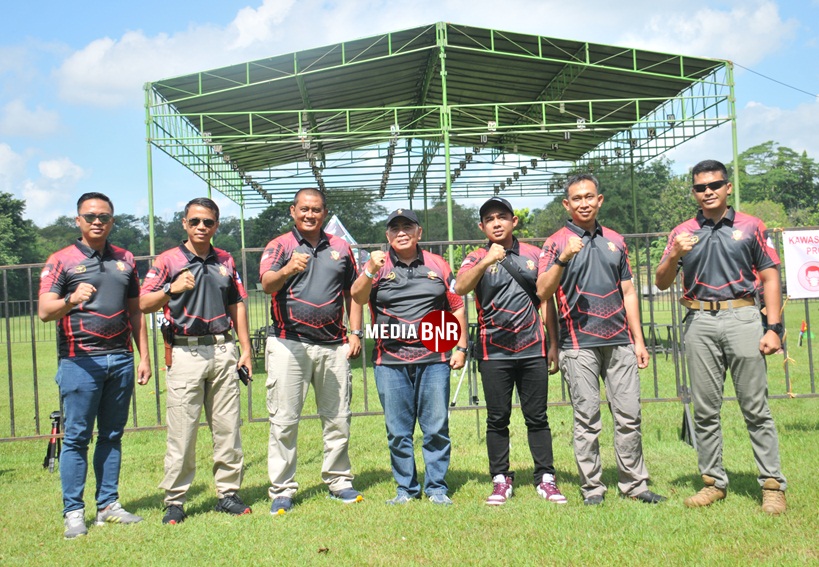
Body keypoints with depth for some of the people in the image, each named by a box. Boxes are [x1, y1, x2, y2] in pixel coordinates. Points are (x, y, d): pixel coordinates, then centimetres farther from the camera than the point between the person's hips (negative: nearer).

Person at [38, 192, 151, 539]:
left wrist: (144, 356, 11)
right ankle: (73, 513, 5)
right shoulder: (61, 261, 1)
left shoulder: (125, 260, 14)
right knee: (76, 437, -1)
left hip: (120, 359, 4)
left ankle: (108, 505, 16)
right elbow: (44, 311, -8)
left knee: (112, 435, 9)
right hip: (80, 361, -4)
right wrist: (71, 300, -29)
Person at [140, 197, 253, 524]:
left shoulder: (226, 261, 15)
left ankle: (228, 493, 14)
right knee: (181, 431, -3)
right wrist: (171, 289, -22)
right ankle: (175, 501, 6)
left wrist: (245, 349, 11)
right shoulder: (168, 260, 4)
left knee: (228, 427, 5)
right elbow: (144, 304, -3)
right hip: (186, 353, -3)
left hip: (223, 351, 3)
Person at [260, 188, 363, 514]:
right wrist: (287, 271, -35)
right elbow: (267, 285, -14)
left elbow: (352, 293, 19)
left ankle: (338, 481, 21)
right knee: (284, 421, -1)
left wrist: (355, 333, 8)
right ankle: (282, 491, 7)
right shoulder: (279, 246, 3)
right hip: (289, 344, -3)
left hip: (333, 345, 3)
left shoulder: (340, 248, 14)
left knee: (337, 419, 9)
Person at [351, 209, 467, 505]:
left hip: (433, 359, 0)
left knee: (437, 428, 2)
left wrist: (461, 347, 7)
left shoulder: (437, 265, 12)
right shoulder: (378, 266, 8)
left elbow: (456, 307, 14)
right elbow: (358, 297, -8)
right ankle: (406, 488, 16)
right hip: (390, 361, 0)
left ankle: (436, 487, 13)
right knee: (398, 431, 5)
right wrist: (370, 270, -25)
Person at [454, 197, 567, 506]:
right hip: (494, 352, -1)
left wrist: (554, 344, 7)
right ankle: (501, 480, 12)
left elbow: (547, 300, 11)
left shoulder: (533, 254, 9)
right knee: (497, 419, 4)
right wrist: (486, 261, -31)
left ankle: (546, 479, 12)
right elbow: (460, 288, -18)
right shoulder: (476, 259, 3)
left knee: (537, 418, 5)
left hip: (532, 349, 1)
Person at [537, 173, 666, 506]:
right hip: (579, 344, -4)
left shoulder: (615, 241, 15)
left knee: (629, 416, 5)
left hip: (620, 342, 4)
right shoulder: (557, 243, 2)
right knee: (587, 419, 0)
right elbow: (543, 292, -10)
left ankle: (634, 484, 15)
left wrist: (638, 340, 12)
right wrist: (563, 259, -25)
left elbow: (628, 292, 17)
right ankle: (592, 487, 10)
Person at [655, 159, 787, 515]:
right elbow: (662, 283, 7)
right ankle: (713, 481, 14)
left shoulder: (750, 227, 7)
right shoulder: (683, 233, 10)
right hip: (700, 324, 2)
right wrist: (675, 255, -13)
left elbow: (770, 278, 5)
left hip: (742, 317, -2)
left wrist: (774, 327, -4)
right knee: (705, 409, 5)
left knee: (756, 408, -2)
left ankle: (772, 485, 5)